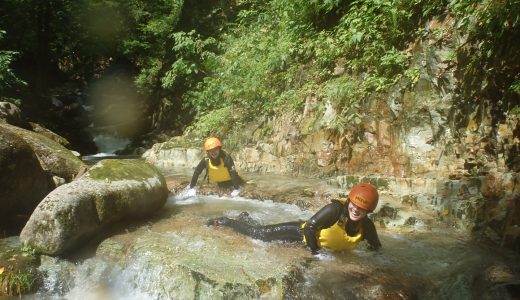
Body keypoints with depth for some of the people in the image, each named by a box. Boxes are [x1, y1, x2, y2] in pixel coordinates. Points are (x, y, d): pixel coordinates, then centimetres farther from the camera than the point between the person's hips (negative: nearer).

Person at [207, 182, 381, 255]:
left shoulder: (367, 226, -18)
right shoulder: (335, 209, -35)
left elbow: (376, 247, 0)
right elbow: (310, 227, -33)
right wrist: (315, 252, -28)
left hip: (314, 240, 5)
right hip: (303, 233, -5)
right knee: (259, 234, -1)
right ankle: (225, 221, 22)